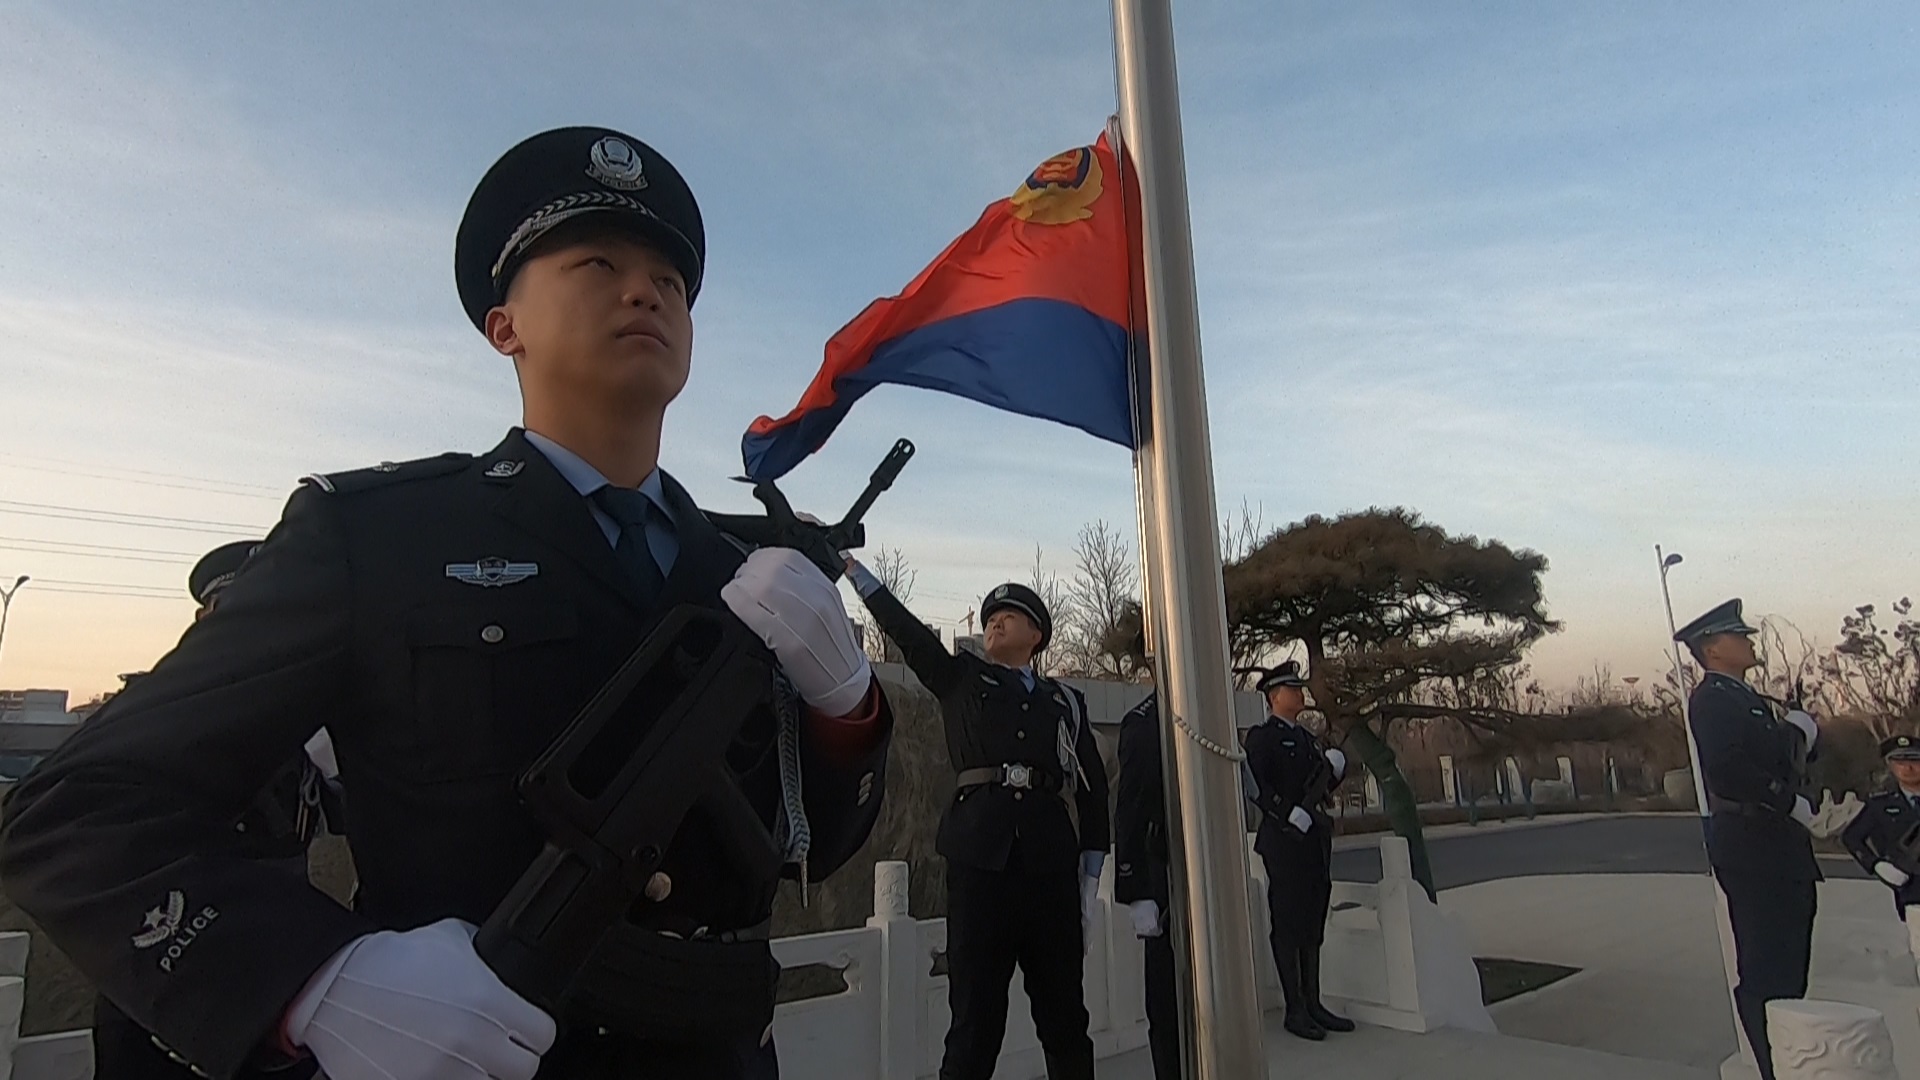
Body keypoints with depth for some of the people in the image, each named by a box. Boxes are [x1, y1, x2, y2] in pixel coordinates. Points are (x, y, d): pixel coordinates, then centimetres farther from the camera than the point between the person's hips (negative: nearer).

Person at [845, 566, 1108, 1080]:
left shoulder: (1066, 701, 17)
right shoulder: (961, 678, 14)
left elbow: (1092, 787, 13)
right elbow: (904, 627, 4)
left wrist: (1090, 873, 6)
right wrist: (850, 565, -2)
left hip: (1053, 862, 2)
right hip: (981, 856, -2)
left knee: (1064, 1011, 8)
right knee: (975, 1011, -3)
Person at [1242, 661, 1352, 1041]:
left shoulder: (1306, 737, 17)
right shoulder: (1262, 736, -7)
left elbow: (1324, 784, 22)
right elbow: (1255, 786, -18)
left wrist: (1335, 767, 2)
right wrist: (1290, 814, -23)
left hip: (1315, 839, 8)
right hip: (1284, 841, -8)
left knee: (1312, 925, 13)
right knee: (1287, 925, -1)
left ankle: (1313, 1004, 22)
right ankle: (1295, 1010, 7)